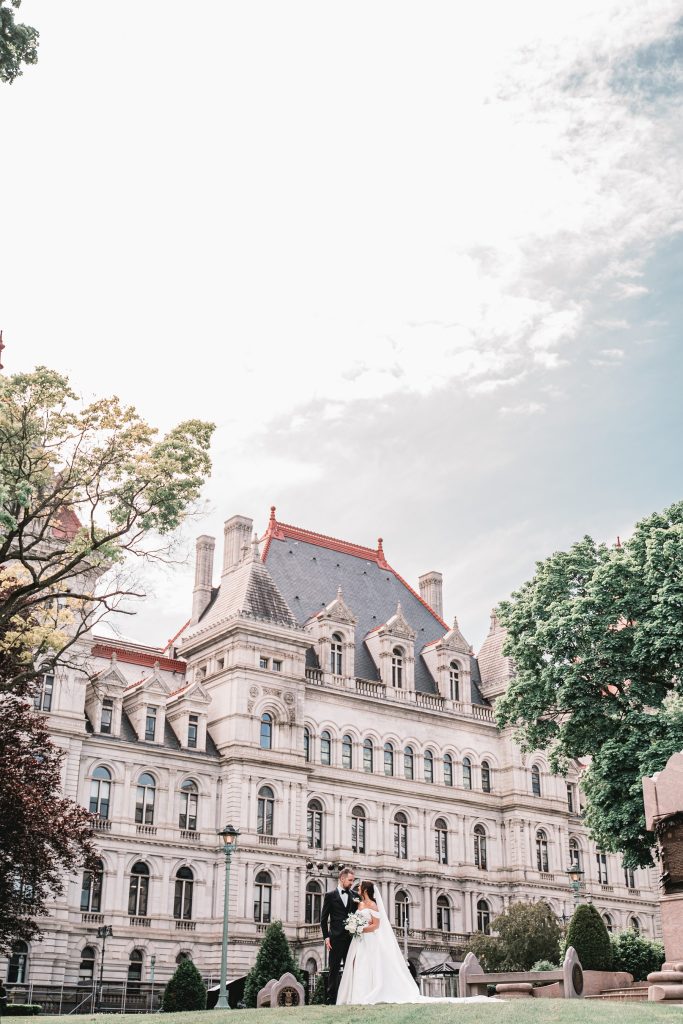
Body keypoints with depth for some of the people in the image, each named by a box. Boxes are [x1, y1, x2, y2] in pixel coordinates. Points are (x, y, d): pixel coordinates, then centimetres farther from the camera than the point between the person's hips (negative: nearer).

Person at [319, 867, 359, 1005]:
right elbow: (324, 918, 1)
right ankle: (331, 999, 1)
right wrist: (326, 937, -6)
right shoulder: (330, 895, 3)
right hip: (336, 938, -3)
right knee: (334, 969, -1)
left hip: (352, 937, 3)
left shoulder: (355, 895, 11)